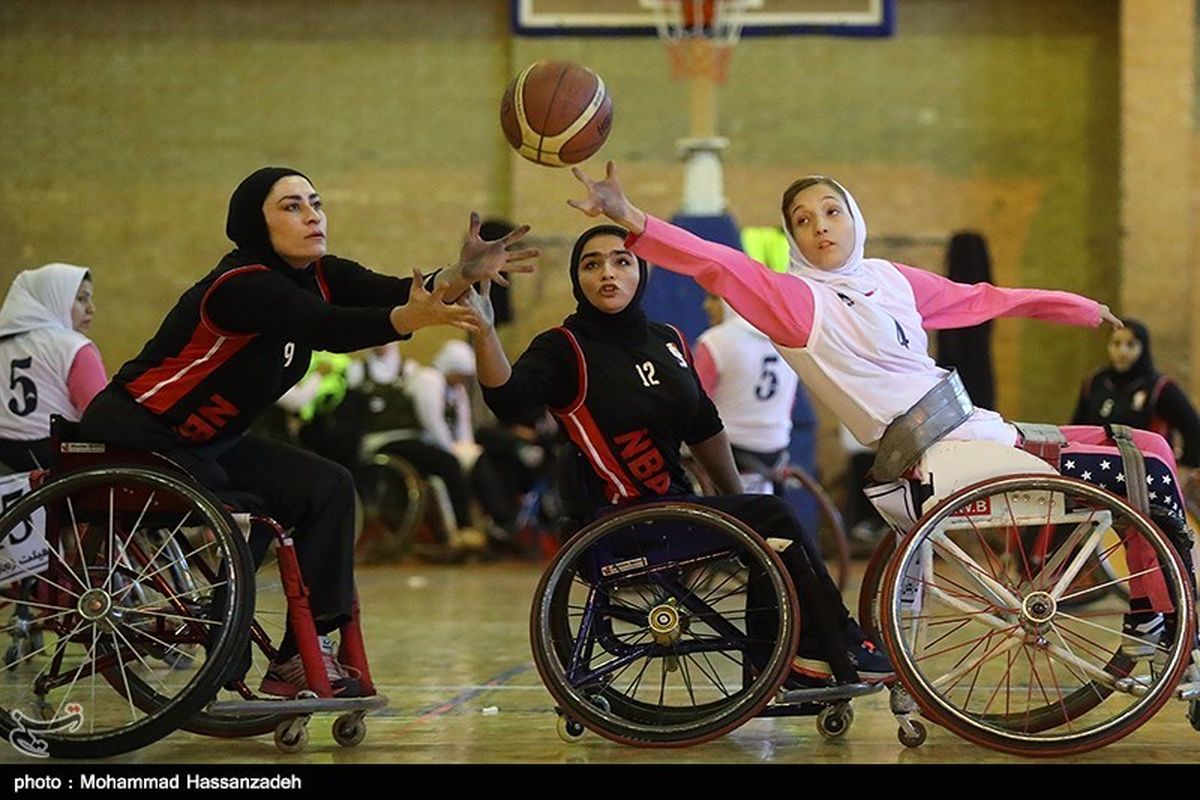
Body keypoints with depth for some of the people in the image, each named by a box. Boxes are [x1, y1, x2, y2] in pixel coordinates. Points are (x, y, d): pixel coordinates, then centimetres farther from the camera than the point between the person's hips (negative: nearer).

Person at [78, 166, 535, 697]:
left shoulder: (319, 277, 0)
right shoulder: (242, 285, -24)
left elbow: (398, 293, -16)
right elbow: (328, 330, -40)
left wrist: (462, 273, -35)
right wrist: (410, 319, -54)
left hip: (206, 444, 9)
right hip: (132, 437, -9)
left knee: (326, 489, -3)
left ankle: (306, 650, -5)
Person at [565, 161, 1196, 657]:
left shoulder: (889, 278, 13)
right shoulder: (797, 299, -8)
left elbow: (982, 300, 24)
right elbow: (720, 265, -22)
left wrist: (1084, 309, 33)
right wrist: (633, 222, -37)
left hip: (988, 430, 8)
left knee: (1148, 447, 12)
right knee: (1149, 468, -8)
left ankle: (1146, 625, 17)